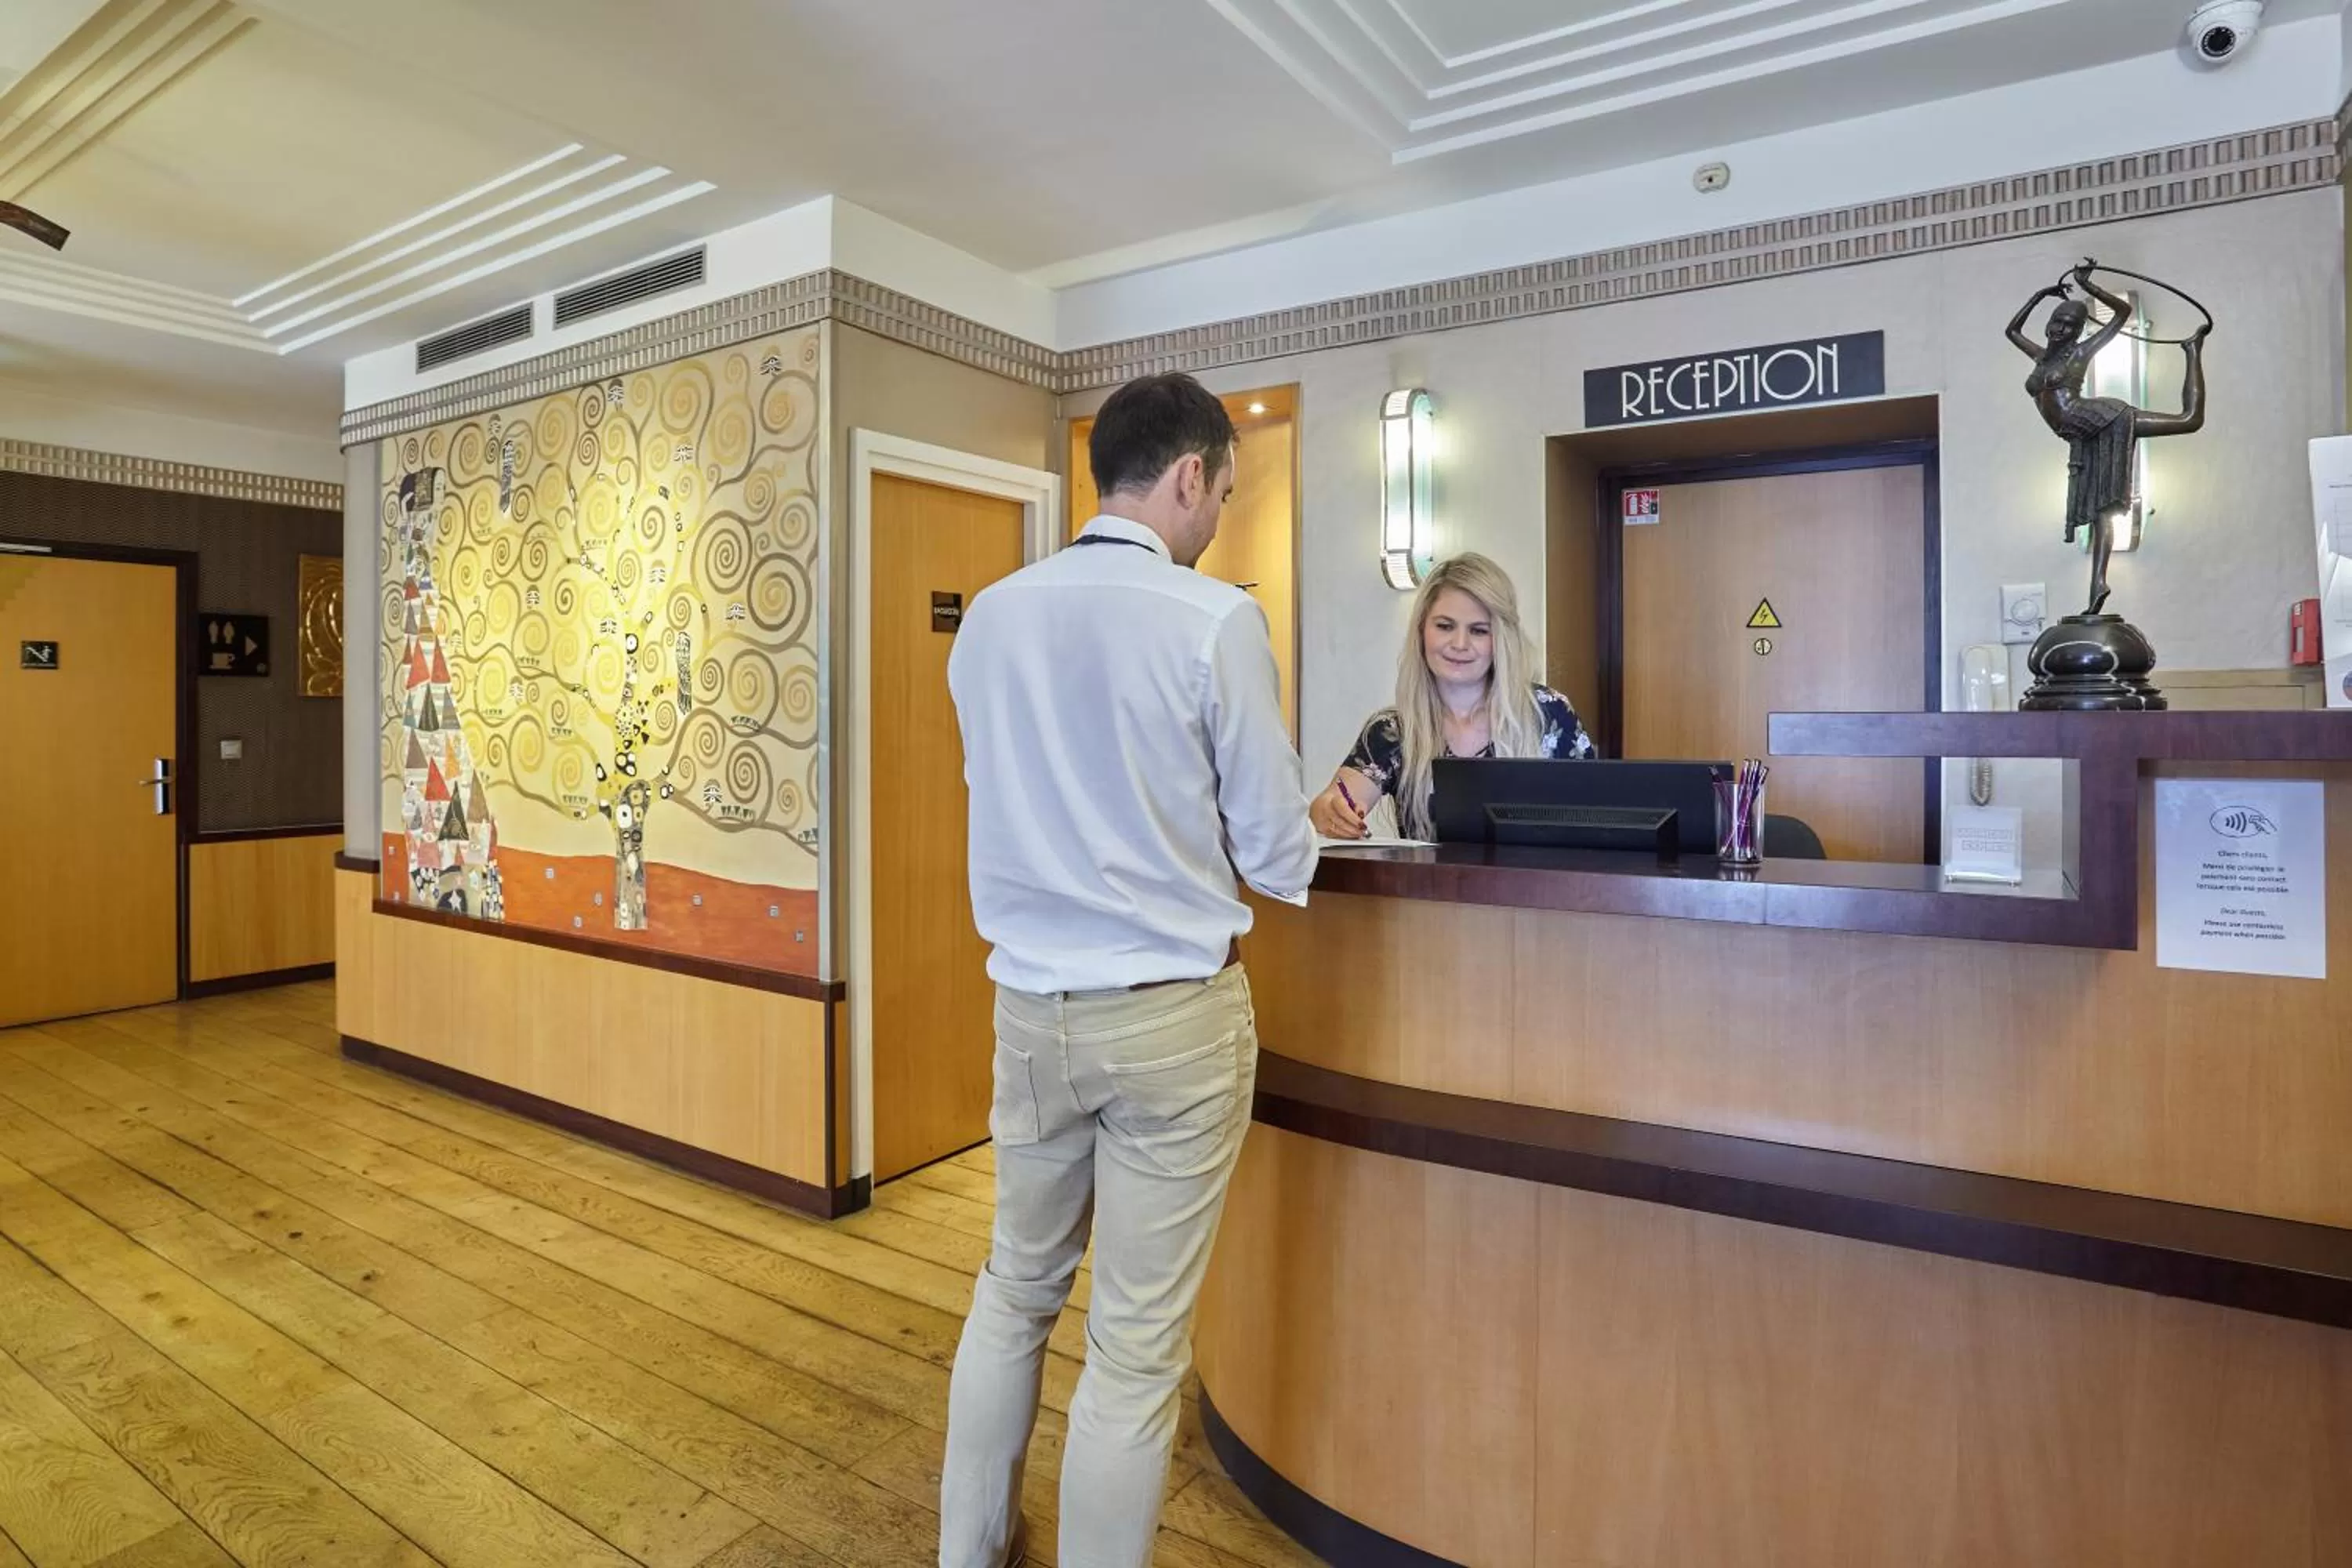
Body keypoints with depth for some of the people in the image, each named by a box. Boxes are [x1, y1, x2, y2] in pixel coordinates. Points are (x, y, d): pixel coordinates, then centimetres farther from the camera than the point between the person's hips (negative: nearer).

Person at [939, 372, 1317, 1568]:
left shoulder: (990, 617, 2)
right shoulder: (1216, 620, -13)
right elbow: (1275, 857, -7)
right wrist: (1305, 844, 16)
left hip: (1031, 1004, 6)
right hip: (1172, 1012, -5)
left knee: (1017, 1286, 24)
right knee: (1138, 1341, 10)